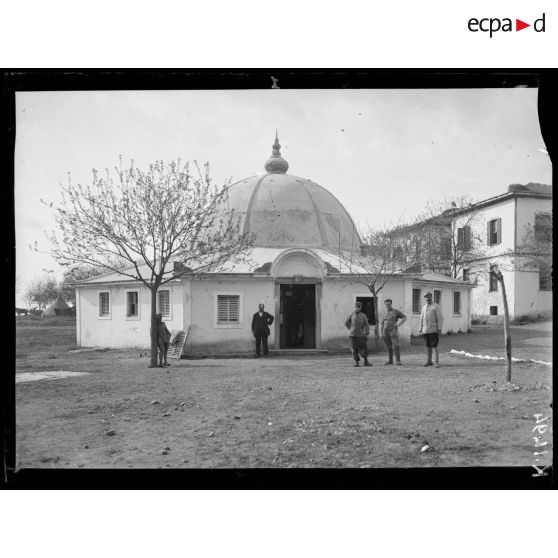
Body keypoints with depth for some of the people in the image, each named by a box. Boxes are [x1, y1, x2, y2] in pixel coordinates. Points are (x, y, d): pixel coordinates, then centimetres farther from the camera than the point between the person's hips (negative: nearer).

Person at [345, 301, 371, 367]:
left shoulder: (363, 316, 5)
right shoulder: (352, 315, 6)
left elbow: (366, 325, 2)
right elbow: (346, 323, 16)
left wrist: (367, 334, -7)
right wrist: (350, 329, 7)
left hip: (361, 335, 0)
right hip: (352, 335, 0)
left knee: (363, 348, -4)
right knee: (354, 348, 1)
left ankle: (366, 361, 5)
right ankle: (356, 362, 8)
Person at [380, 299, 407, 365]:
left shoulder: (396, 311, 1)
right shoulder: (384, 312, 14)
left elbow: (404, 317, 4)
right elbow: (382, 323, 17)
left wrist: (398, 324, -7)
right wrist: (382, 333, 12)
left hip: (393, 331, -4)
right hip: (386, 332, 4)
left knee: (395, 346, -10)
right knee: (389, 347, 8)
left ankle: (398, 360, -8)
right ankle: (390, 360, 15)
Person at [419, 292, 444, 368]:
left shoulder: (436, 307, -4)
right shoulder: (424, 307, 14)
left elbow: (440, 318, -8)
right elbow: (422, 319, 18)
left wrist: (439, 329, -14)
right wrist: (420, 330, 13)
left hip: (433, 330, -5)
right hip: (425, 330, 6)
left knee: (434, 347, -9)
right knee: (428, 346, 10)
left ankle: (436, 362, -7)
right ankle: (429, 361, 17)